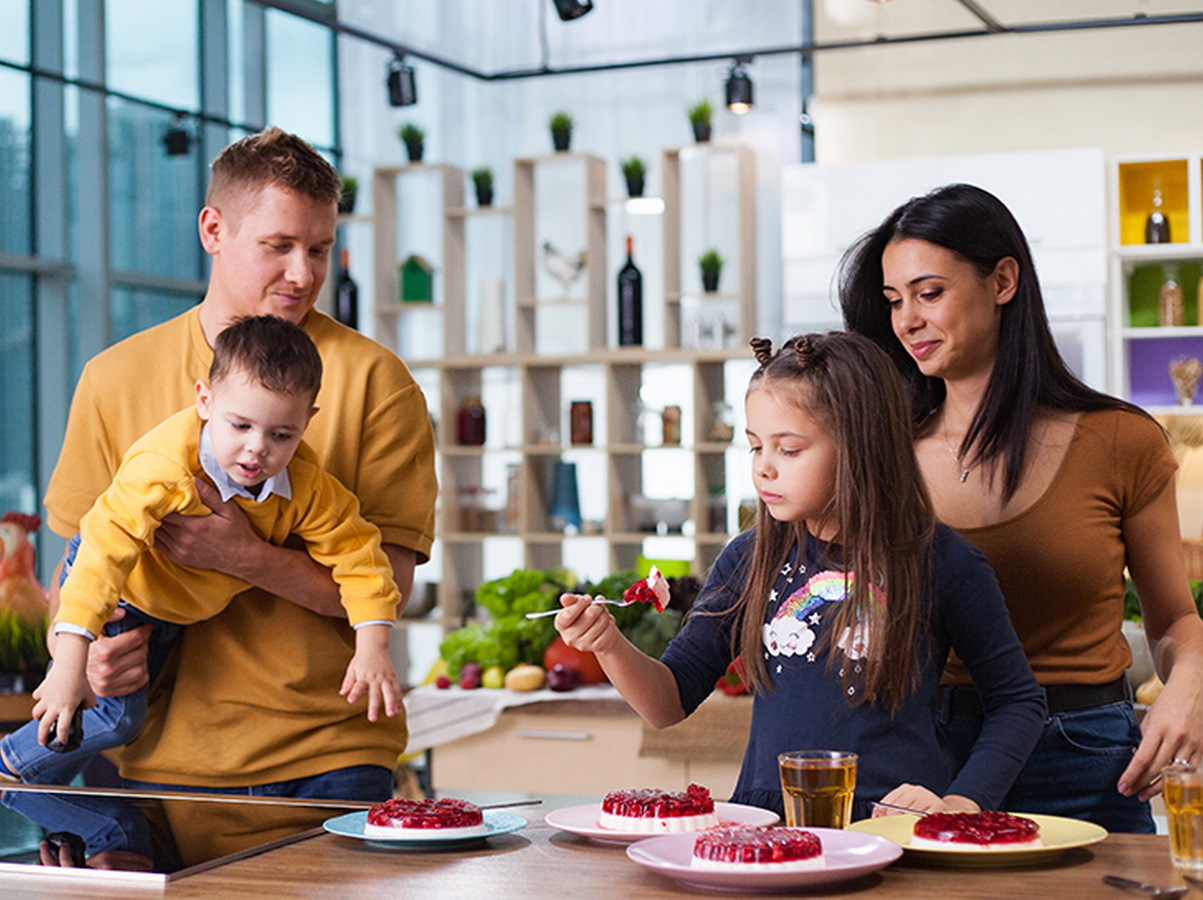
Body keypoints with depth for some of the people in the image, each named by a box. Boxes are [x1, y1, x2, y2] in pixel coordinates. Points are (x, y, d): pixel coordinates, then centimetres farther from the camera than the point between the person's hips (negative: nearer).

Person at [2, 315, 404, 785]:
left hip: (178, 611, 6)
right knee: (116, 715, -13)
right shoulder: (164, 468, -42)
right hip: (116, 589, -6)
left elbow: (358, 552, -18)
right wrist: (69, 666, -52)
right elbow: (104, 549, -46)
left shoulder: (307, 487, -25)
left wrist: (372, 650, -30)